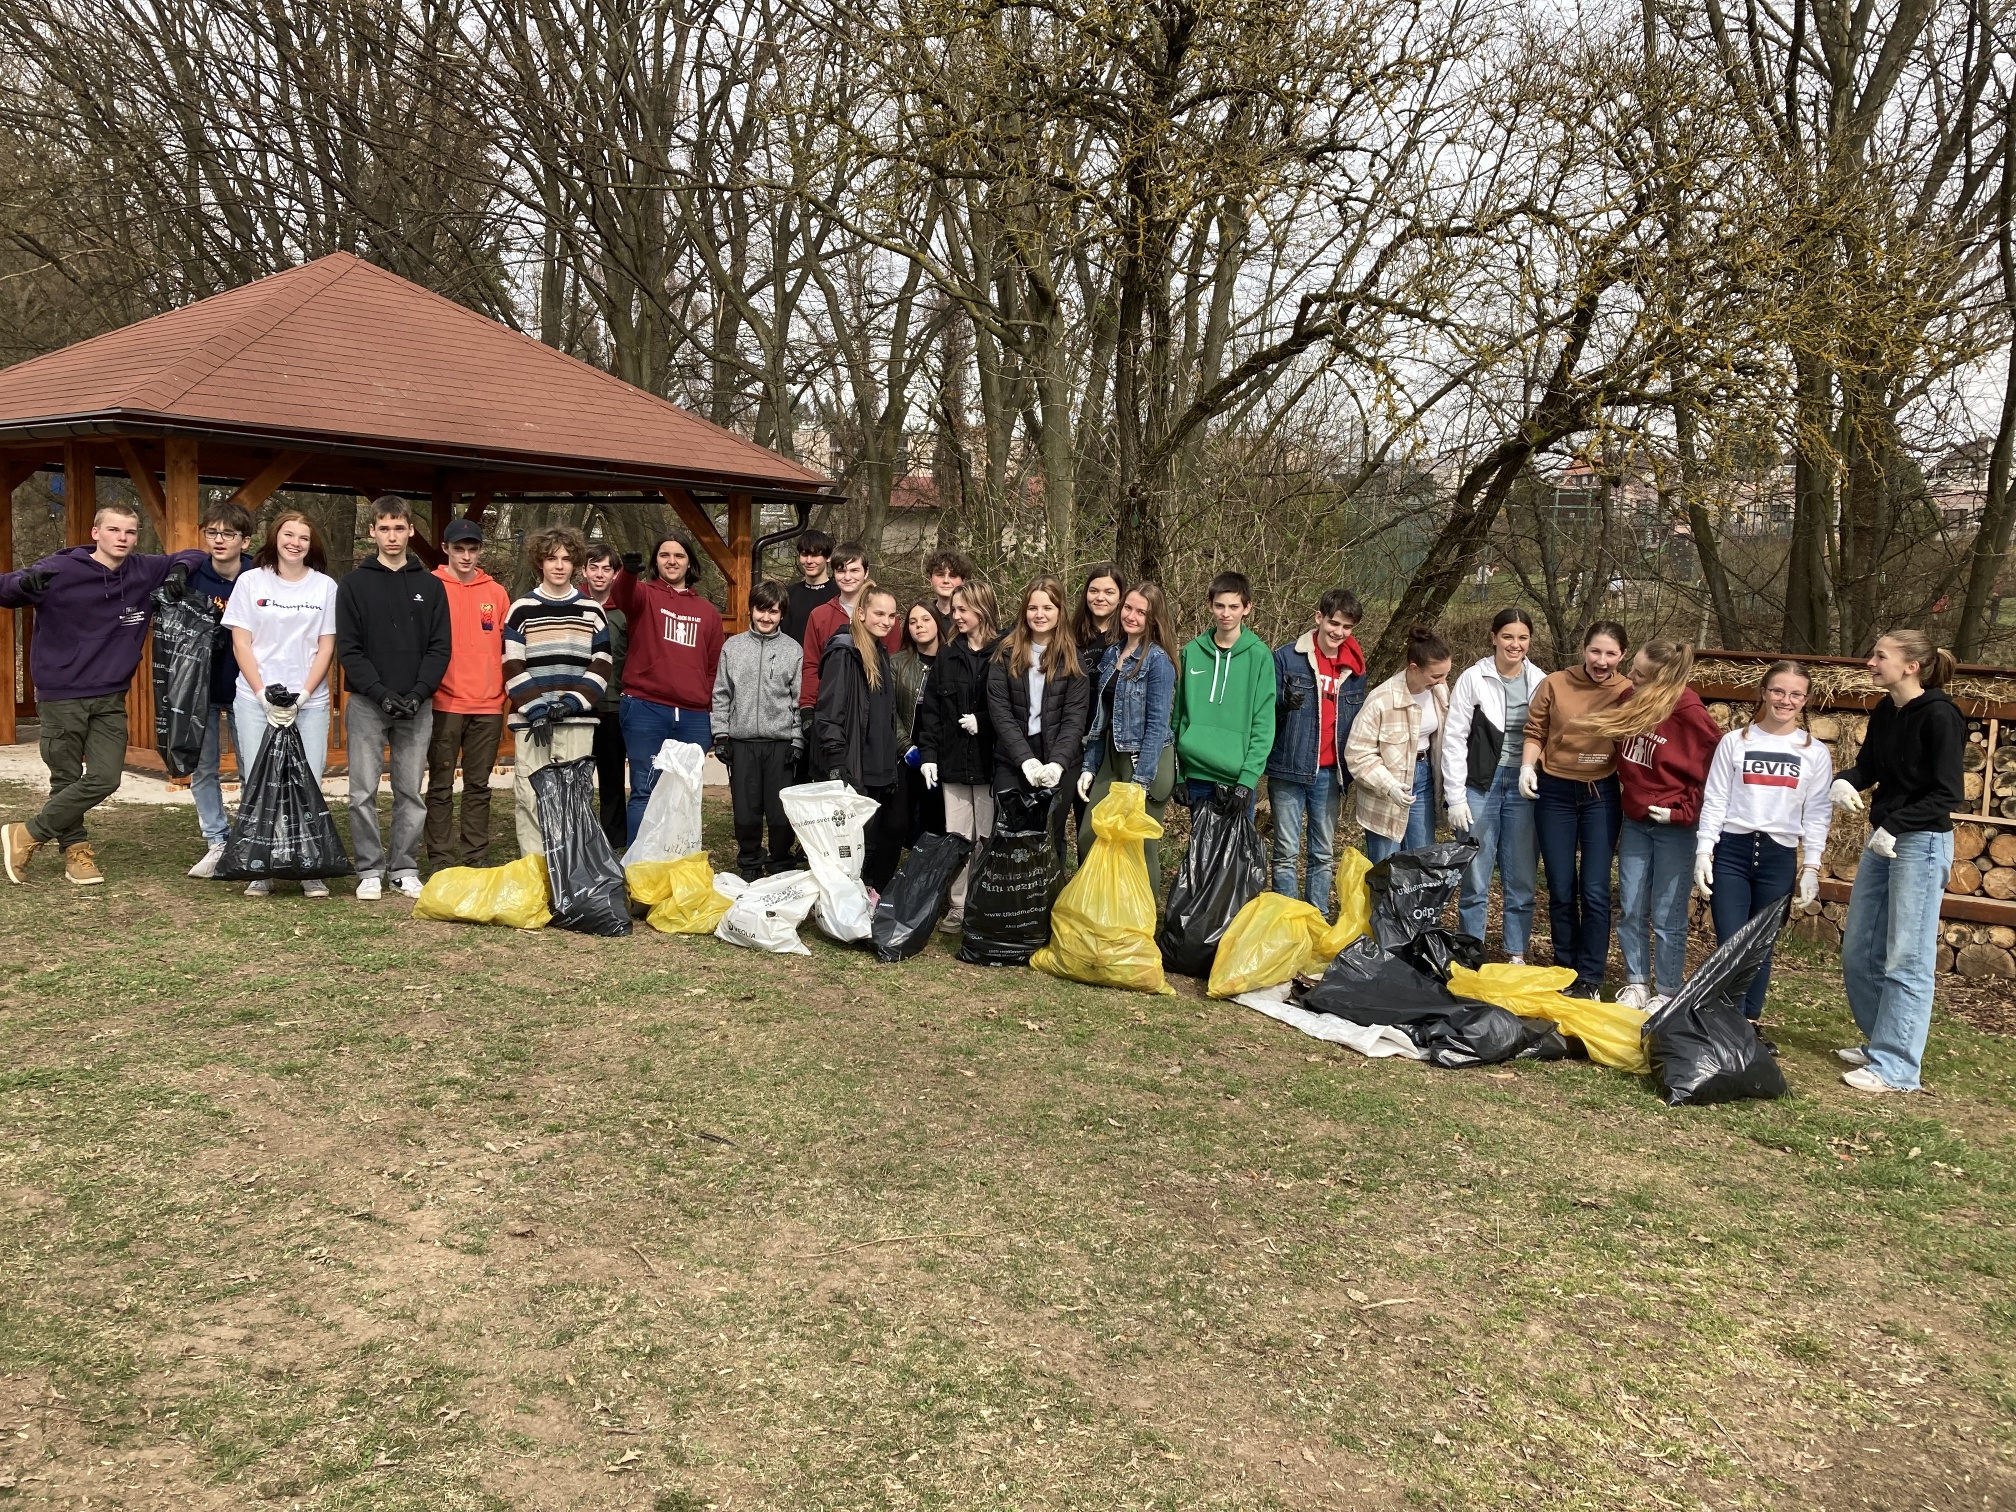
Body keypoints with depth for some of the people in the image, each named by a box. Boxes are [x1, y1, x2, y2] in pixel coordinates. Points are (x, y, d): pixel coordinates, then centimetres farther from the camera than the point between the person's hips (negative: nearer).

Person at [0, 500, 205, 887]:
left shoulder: (145, 571, 1)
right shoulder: (60, 570, -11)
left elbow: (195, 556, 15)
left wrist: (181, 570, -8)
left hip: (111, 699, 4)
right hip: (61, 696, -4)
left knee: (104, 779, -4)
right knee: (67, 780, 2)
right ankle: (75, 849, 21)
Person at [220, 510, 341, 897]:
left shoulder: (326, 586, 6)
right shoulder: (250, 581, 5)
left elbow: (326, 648, 4)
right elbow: (241, 645, 3)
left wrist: (301, 696, -6)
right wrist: (264, 696, -6)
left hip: (310, 701, 0)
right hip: (255, 700, 0)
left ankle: (312, 871, 2)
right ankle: (260, 871, 6)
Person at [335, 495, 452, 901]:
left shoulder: (430, 586, 8)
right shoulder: (353, 585, 4)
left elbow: (440, 647, 4)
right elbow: (348, 648, -2)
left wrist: (418, 693, -10)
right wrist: (380, 692, -14)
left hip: (416, 705, 1)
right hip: (366, 703, -1)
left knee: (411, 792, 6)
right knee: (364, 792, 1)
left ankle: (406, 868, 15)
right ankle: (370, 871, 9)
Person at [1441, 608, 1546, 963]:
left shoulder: (1541, 682, 4)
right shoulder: (1473, 679, -4)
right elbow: (1454, 740, -5)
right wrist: (1455, 797, -8)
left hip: (1524, 788, 2)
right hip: (1481, 785, -2)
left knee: (1522, 879, 8)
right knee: (1475, 879, 3)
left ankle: (1517, 956, 20)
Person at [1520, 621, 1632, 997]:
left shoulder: (1629, 692, -3)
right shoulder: (1554, 685, -5)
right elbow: (1534, 733, 2)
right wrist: (1528, 767, -14)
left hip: (1602, 796, 0)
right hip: (1555, 794, 0)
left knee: (1595, 892, -1)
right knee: (1561, 891, 9)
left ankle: (1590, 980, 11)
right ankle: (1565, 971, 24)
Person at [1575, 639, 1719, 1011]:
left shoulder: (1689, 713, -18)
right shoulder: (1631, 702, 0)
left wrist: (1684, 810, -12)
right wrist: (1625, 796, 10)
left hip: (1673, 827, -6)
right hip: (1634, 822, 6)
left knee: (1667, 917, 3)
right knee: (1631, 911, 10)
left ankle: (1667, 993, 15)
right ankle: (1636, 983, 22)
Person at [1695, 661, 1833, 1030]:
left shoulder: (1815, 753, 6)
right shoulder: (1735, 742, 3)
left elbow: (1817, 814, 6)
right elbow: (1714, 801, 3)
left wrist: (1811, 866, 1)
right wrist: (1704, 851, -3)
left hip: (1779, 858, 1)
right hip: (1731, 851, -1)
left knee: (1761, 949, 6)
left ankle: (1749, 1023, 17)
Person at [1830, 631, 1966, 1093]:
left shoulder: (1939, 716, -16)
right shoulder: (1886, 712, 6)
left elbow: (1948, 794, -16)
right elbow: (1867, 767, 14)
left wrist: (1895, 825, -24)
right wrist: (1844, 781, -7)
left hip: (1922, 843, -8)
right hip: (1882, 841, 8)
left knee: (1906, 960, -3)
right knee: (1858, 951, 14)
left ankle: (1896, 1067, 4)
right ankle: (1881, 1042, 29)